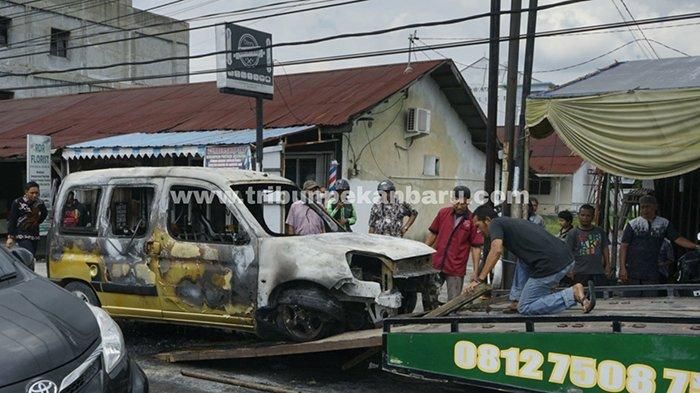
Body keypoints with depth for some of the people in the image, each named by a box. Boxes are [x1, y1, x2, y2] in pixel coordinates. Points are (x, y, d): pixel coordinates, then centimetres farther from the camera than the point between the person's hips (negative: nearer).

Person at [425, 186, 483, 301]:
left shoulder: (473, 220, -8)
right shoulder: (443, 213, 1)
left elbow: (476, 247, -6)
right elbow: (433, 233, 11)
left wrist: (476, 271, -8)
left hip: (456, 270, -3)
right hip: (436, 265, 3)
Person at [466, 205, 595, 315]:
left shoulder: (495, 224, 4)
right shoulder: (512, 222, 30)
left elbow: (496, 250, -16)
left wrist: (479, 279, -14)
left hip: (551, 265, -9)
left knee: (525, 308, 3)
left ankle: (574, 293, -6)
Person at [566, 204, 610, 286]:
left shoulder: (599, 232, 12)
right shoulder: (573, 233, 1)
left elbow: (605, 249, 16)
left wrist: (607, 265, 8)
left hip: (598, 271, 3)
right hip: (581, 272, -3)